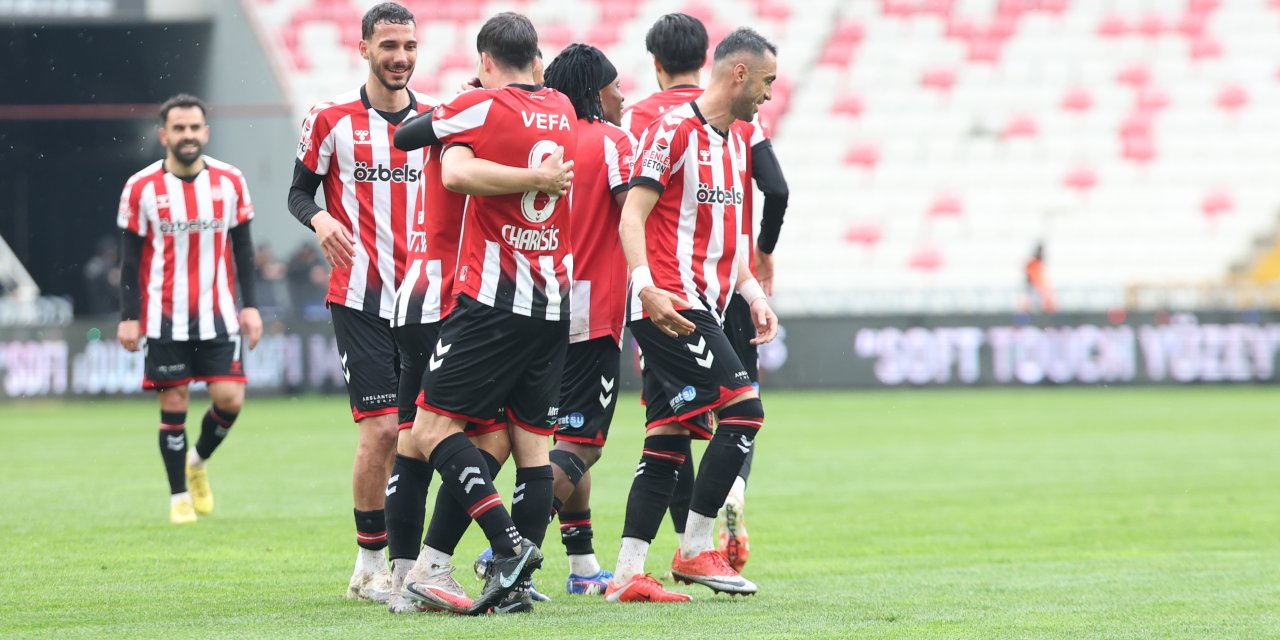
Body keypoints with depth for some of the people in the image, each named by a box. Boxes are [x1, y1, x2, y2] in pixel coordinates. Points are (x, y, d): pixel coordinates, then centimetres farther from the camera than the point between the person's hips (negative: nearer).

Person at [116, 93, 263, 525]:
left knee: (230, 398, -6)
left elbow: (243, 247, 8)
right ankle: (180, 497, 10)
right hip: (164, 318, -2)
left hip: (218, 314, 2)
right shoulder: (141, 189, -3)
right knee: (173, 405, -2)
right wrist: (128, 317, -4)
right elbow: (130, 258, 0)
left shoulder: (230, 182, 3)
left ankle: (199, 461, 23)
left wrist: (250, 305, 3)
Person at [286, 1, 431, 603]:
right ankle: (369, 566, -1)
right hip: (361, 298, -4)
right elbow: (300, 191, 6)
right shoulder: (331, 119, 0)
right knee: (381, 428, -11)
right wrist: (320, 219, -16)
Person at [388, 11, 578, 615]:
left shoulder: (480, 106, -6)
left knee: (431, 426, -5)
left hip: (493, 297, -6)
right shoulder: (563, 112, 13)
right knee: (531, 440, 8)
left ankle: (509, 542, -19)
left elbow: (407, 134, -3)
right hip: (554, 301, 6)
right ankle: (517, 582, 3)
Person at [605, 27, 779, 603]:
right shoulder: (673, 129, -9)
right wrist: (646, 285, -25)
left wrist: (752, 293, 16)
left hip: (700, 310, 9)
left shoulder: (736, 142, 19)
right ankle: (695, 549, -7)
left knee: (667, 443, 5)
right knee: (743, 408, -14)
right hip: (668, 304, -9)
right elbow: (632, 214, -14)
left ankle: (628, 574, 3)